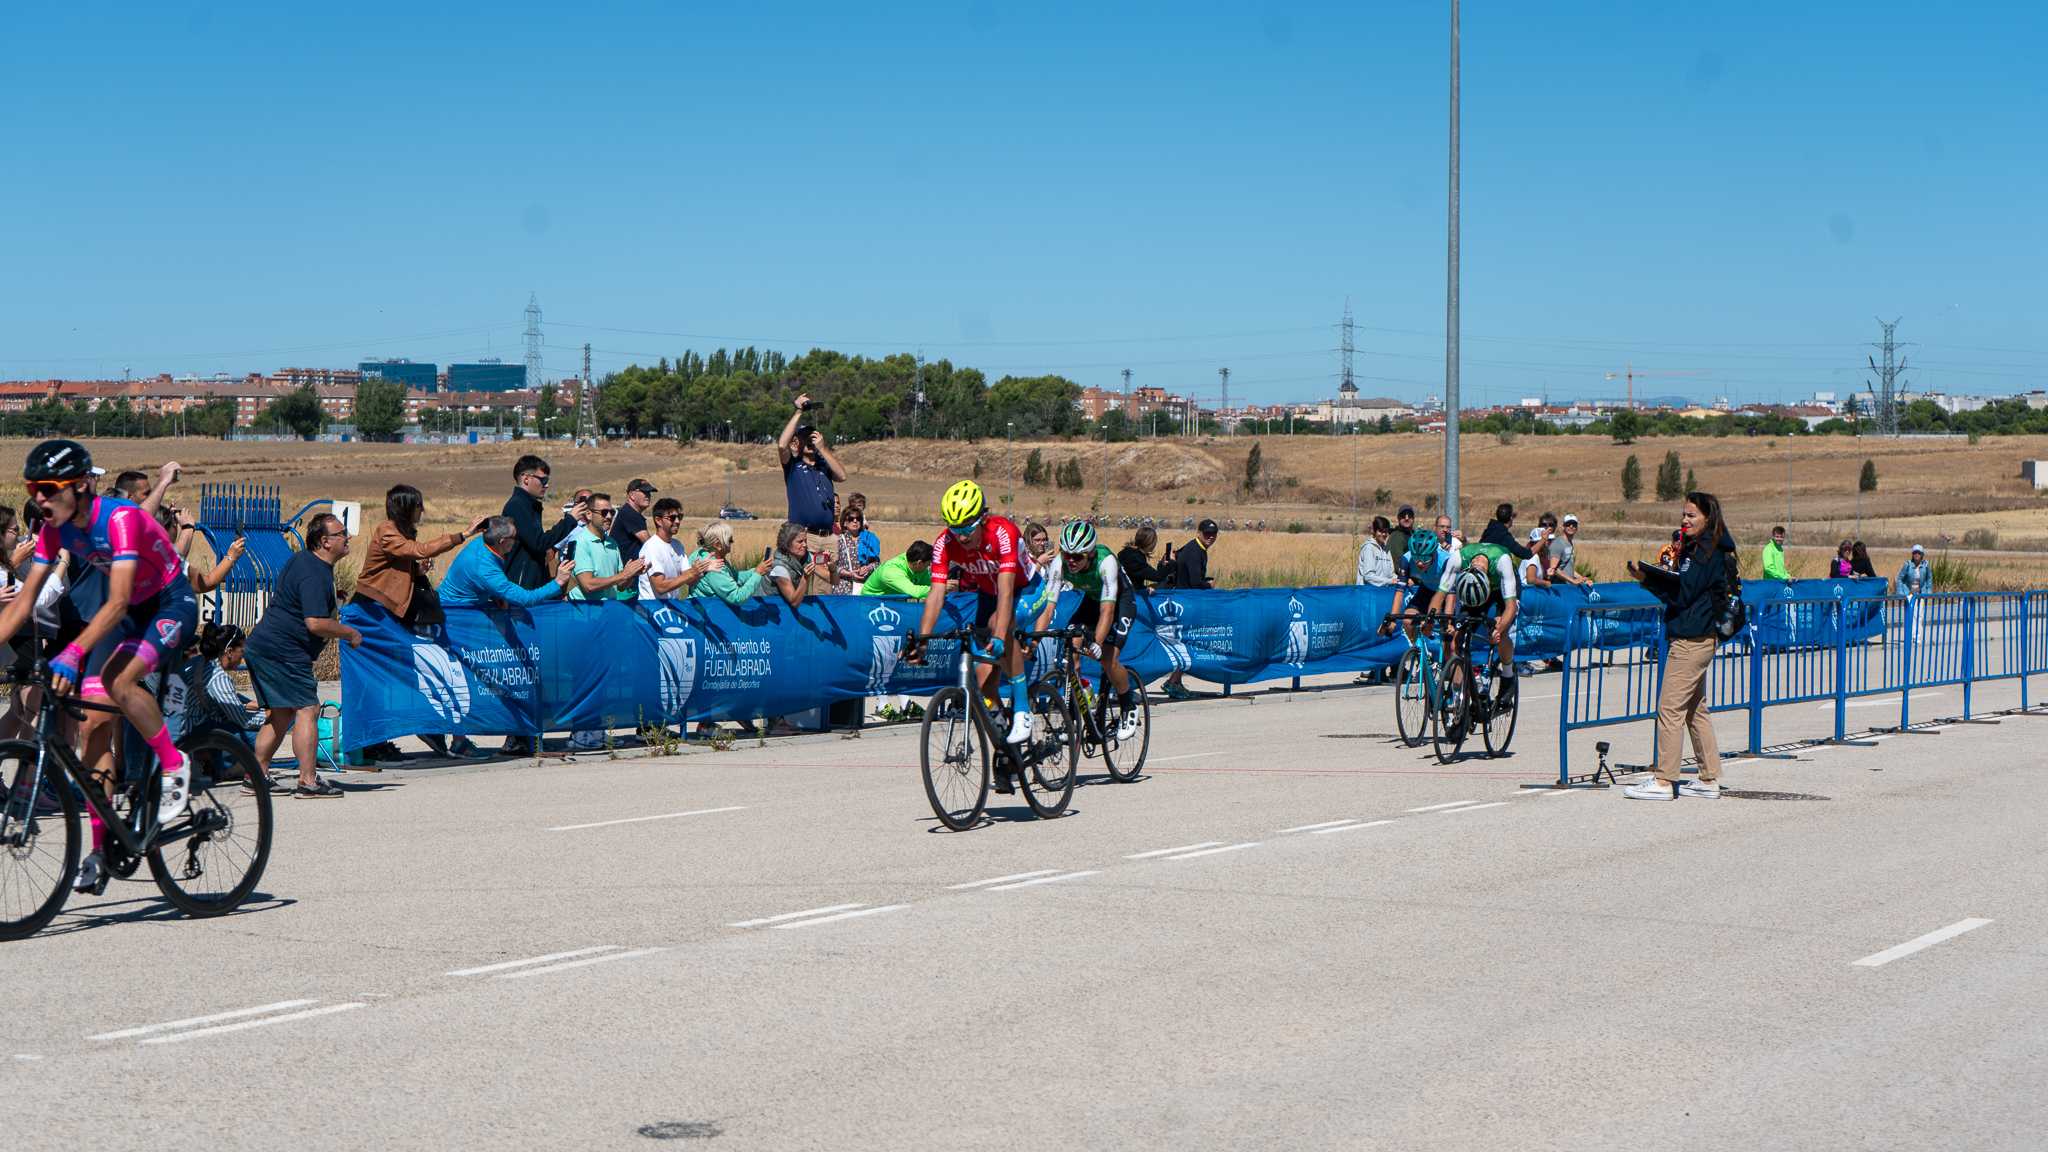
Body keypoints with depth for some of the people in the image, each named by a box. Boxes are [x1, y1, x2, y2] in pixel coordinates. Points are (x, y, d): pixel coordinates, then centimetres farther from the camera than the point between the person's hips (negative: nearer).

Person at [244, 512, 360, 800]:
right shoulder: (314, 574, -18)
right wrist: (350, 633, -12)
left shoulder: (301, 560, 15)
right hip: (283, 653, -11)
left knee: (280, 715, 16)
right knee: (307, 710, -9)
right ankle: (308, 782, -12)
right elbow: (316, 623, -25)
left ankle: (257, 776, 18)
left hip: (260, 647, 11)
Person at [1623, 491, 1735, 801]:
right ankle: (1709, 779, 17)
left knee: (1670, 707, -9)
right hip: (1694, 638, 11)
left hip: (1692, 640, -11)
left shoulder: (1709, 553, -14)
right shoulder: (1694, 549, 16)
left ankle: (1663, 781, -8)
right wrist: (1649, 577, 0)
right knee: (1695, 709, 13)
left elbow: (1683, 593, -19)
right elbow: (1679, 591, 14)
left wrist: (1648, 577, -19)